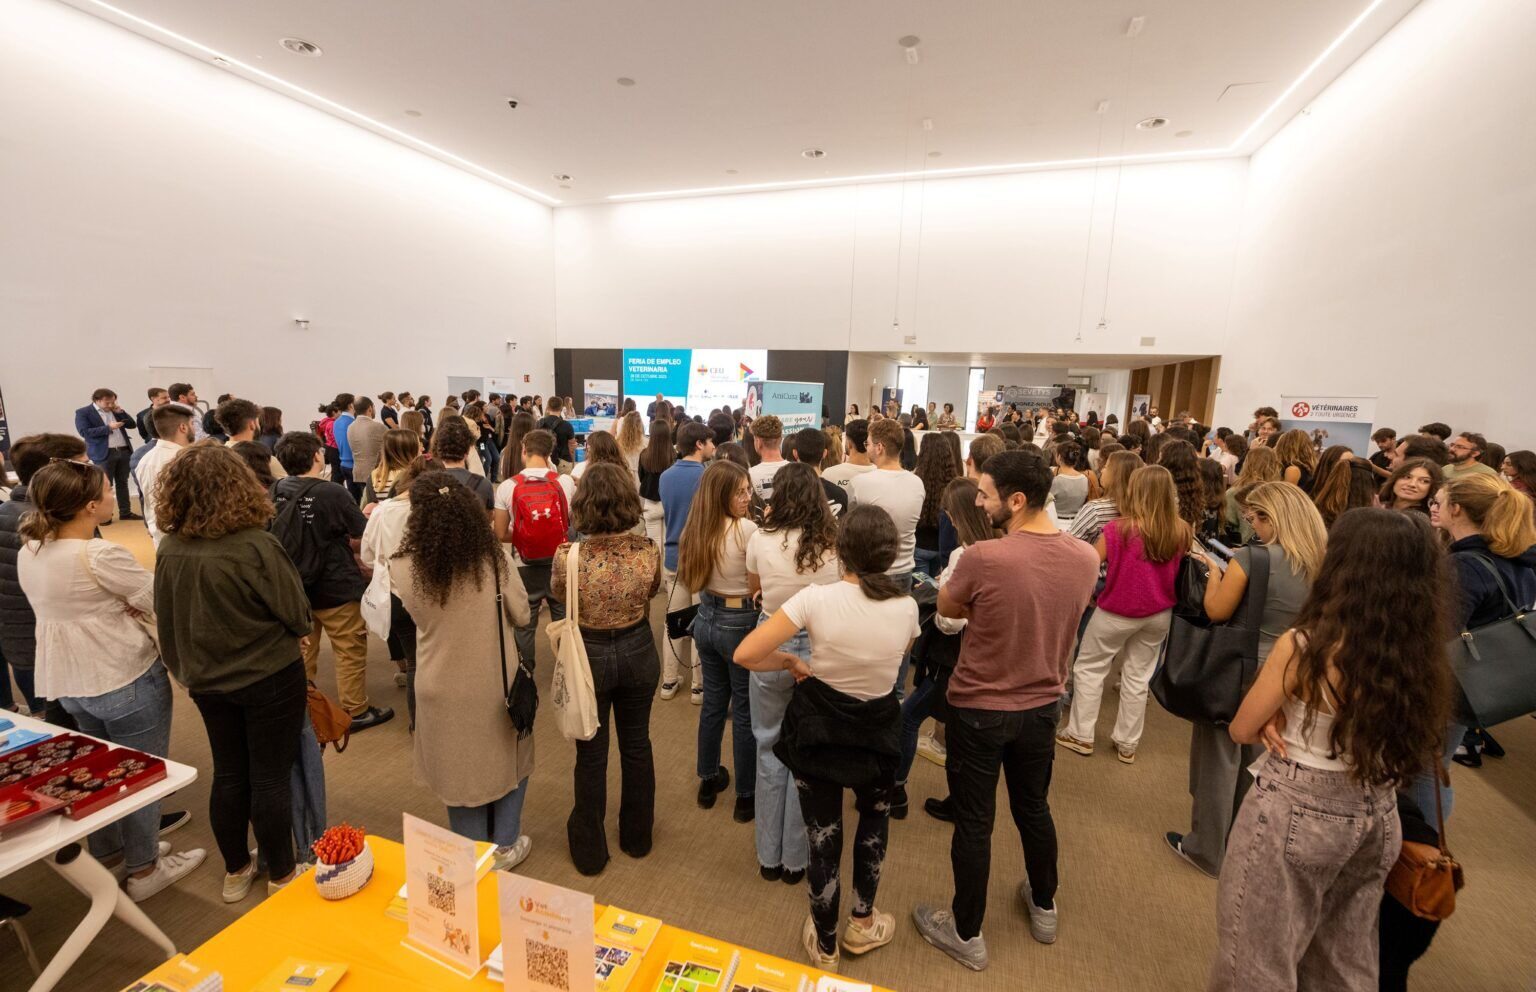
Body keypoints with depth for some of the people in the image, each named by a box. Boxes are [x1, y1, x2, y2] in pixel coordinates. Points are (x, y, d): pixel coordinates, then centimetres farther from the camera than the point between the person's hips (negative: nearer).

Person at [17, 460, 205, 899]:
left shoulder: (29, 554, 0)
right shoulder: (101, 556, -25)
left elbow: (82, 604, 11)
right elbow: (162, 601, -16)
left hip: (68, 681, 8)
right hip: (127, 682, -8)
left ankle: (108, 856, 41)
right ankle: (143, 870, 25)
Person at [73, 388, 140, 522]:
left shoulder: (115, 410, 13)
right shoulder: (83, 412, -3)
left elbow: (131, 424, 13)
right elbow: (84, 432, -13)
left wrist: (121, 412, -1)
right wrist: (108, 427, -19)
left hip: (124, 451, 5)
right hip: (104, 453, -5)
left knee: (123, 483, 11)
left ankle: (125, 512, 17)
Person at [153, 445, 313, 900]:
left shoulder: (169, 550, -9)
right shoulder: (255, 545, -25)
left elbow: (167, 622, 3)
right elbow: (297, 614, -17)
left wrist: (185, 668, 19)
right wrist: (291, 636, 6)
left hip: (207, 680, 5)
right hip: (269, 677, -5)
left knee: (228, 775, 21)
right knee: (271, 778, 10)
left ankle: (236, 870, 38)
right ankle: (281, 874, 27)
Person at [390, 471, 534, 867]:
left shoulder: (405, 568, -16)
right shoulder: (494, 557, -17)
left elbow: (412, 614, 3)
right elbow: (521, 615, -7)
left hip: (443, 686, 1)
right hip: (498, 681, 0)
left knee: (460, 765, 21)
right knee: (508, 757, 22)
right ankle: (505, 846, 35)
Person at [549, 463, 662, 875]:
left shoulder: (568, 557, -24)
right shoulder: (649, 550, -18)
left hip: (589, 656, -2)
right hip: (638, 651, 2)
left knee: (591, 754, 17)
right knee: (637, 745, 21)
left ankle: (590, 849, 36)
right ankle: (637, 837, 41)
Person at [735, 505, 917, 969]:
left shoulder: (817, 597, -23)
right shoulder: (906, 606, -13)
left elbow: (745, 654, -25)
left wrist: (791, 661, -8)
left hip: (818, 727, -1)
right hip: (878, 728, 2)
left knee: (823, 834, 19)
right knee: (875, 817, 31)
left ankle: (824, 945, 40)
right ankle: (862, 924, 46)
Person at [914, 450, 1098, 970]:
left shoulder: (983, 557, -28)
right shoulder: (1086, 557, -10)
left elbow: (947, 608, -8)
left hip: (980, 709, -5)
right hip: (1043, 706, 6)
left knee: (974, 822, 13)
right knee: (1033, 808, 27)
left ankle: (968, 935, 33)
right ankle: (1044, 908, 49)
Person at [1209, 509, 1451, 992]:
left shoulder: (1303, 646, -23)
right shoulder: (1420, 652, -6)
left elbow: (1240, 731, -11)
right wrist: (1289, 715, -6)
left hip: (1294, 814, -6)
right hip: (1376, 816, 6)